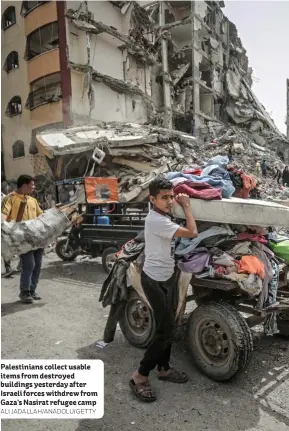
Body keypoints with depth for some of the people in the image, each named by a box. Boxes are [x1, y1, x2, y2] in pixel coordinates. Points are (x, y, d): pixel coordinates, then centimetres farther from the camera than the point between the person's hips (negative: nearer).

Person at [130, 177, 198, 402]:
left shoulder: (164, 216, 7)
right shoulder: (156, 220, -25)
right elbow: (192, 233, -24)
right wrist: (186, 205, -15)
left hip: (167, 277, 10)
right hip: (155, 280, -10)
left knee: (167, 326, 17)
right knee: (165, 330, -6)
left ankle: (163, 368, 34)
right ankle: (140, 376, 8)